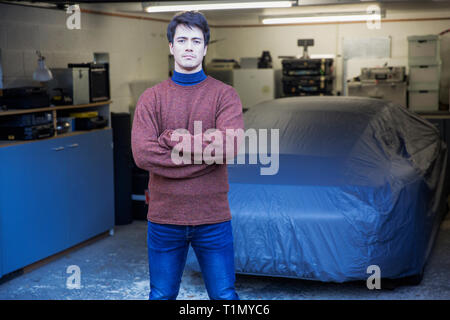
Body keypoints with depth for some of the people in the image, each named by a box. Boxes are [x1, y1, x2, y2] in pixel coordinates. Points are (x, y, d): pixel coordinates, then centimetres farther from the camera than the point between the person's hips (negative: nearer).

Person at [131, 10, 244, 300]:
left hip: (213, 218, -1)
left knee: (224, 296, 8)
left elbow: (229, 146, -17)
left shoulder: (224, 94, -1)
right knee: (161, 296, 15)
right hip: (164, 218, 1)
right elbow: (142, 153, -12)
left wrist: (173, 138, -14)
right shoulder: (151, 98, 1)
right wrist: (203, 153, -15)